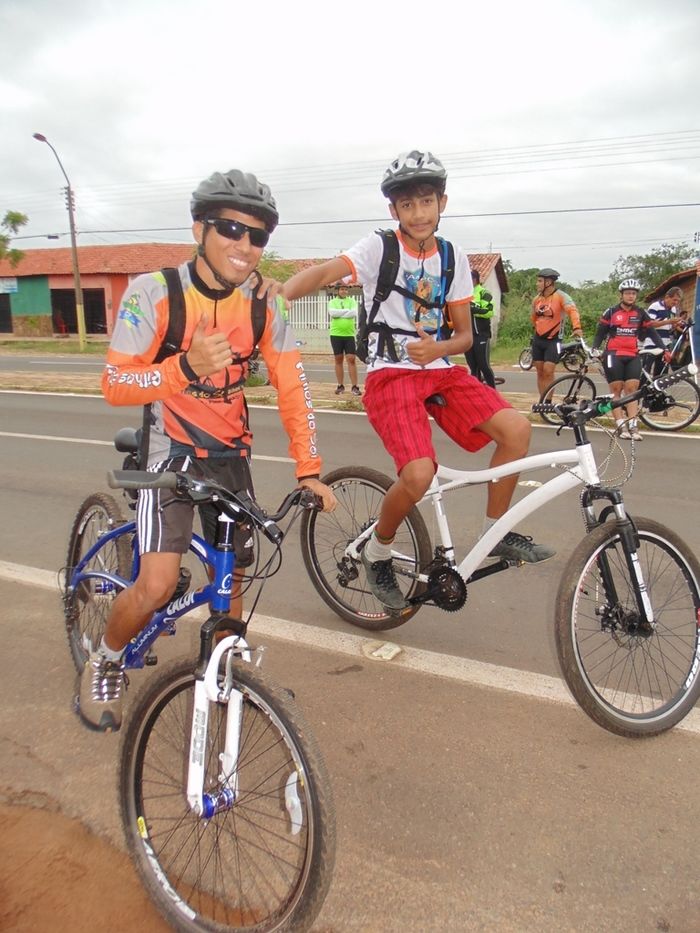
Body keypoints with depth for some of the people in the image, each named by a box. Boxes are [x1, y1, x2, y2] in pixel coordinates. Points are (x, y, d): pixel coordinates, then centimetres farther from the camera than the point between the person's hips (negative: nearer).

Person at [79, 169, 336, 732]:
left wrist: (309, 471, -10)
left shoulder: (261, 302, -6)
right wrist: (187, 366, -36)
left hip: (231, 454, 4)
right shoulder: (153, 293, -16)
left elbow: (292, 386, -4)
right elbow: (115, 385, -18)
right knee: (158, 585, -17)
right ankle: (105, 663, 15)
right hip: (171, 452, -3)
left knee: (230, 578, 8)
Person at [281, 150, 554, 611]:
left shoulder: (453, 258, 9)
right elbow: (323, 272, -20)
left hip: (440, 371, 5)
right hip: (391, 374, -5)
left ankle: (497, 531, 4)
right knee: (420, 474, -26)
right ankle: (378, 552, 5)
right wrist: (275, 298, -40)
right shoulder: (380, 248, -3)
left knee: (517, 427, -16)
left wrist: (438, 348, -12)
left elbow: (464, 334, 11)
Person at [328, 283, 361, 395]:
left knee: (352, 359, -4)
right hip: (336, 334, 0)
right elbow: (332, 312, -13)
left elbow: (354, 313, -11)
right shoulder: (332, 302, 7)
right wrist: (347, 311, -11)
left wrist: (339, 313, -11)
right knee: (338, 360, 5)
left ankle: (354, 386, -3)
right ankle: (340, 386, 13)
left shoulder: (352, 301, 7)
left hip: (349, 334, 0)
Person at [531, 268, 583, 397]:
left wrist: (576, 327, -45)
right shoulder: (537, 299, 3)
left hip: (553, 340, -5)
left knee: (548, 371, -12)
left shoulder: (560, 296, -14)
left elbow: (572, 310, -30)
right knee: (540, 372, 8)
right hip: (538, 339, 6)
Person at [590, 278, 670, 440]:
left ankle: (633, 427, -8)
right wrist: (595, 348, -9)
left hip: (633, 356, 2)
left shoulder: (641, 314, 10)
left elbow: (652, 332, 9)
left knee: (632, 389, -6)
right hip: (614, 354, -2)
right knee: (616, 390, -3)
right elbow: (600, 333, 7)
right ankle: (621, 426, -4)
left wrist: (664, 349, 1)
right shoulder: (611, 312, 5)